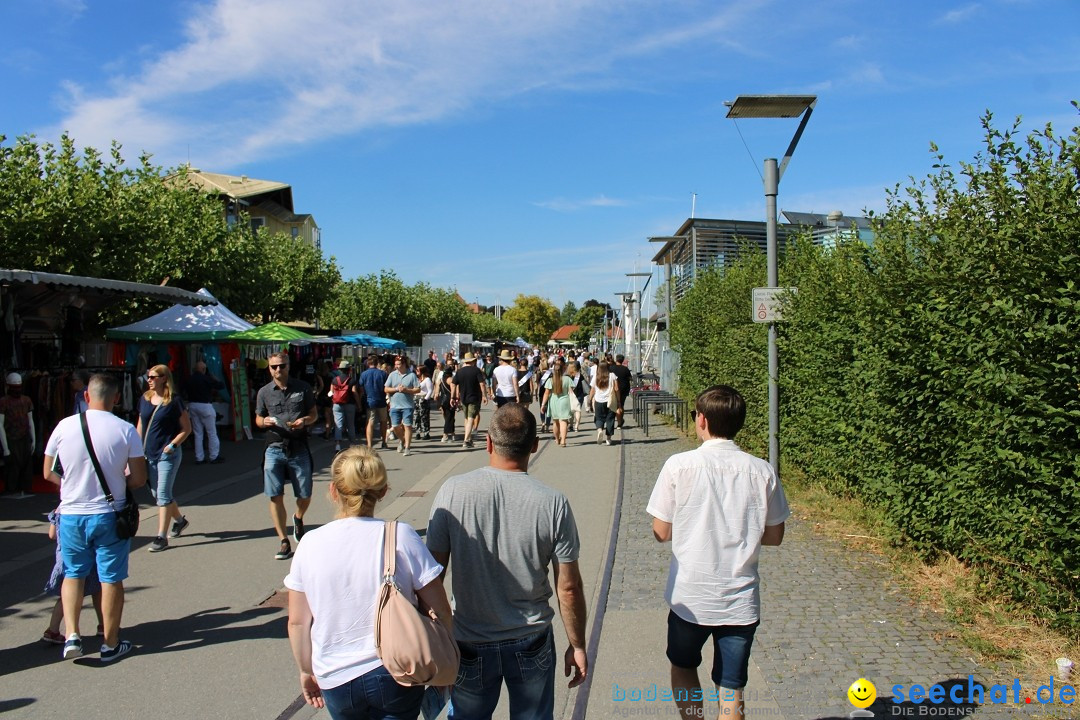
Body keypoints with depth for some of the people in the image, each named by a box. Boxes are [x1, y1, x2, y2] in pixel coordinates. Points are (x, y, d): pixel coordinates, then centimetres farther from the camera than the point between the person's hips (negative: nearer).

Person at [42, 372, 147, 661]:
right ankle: (110, 644, 18)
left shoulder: (65, 426, -6)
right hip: (109, 515, -2)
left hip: (71, 514, 2)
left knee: (73, 573, 20)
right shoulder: (126, 430, -11)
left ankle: (72, 634, 11)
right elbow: (139, 479, -8)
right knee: (111, 579, 9)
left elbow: (48, 473, 4)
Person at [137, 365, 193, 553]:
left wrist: (173, 445, -16)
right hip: (149, 454, 7)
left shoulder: (174, 401, -10)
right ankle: (180, 520, 36)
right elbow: (140, 426, 17)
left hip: (167, 454, -7)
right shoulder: (144, 399, 7)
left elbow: (186, 428, -5)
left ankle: (161, 537, 0)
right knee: (156, 493, 15)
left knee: (163, 493, -6)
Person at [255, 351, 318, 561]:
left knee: (305, 496, 4)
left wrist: (305, 420, -14)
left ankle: (298, 518, 39)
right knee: (275, 497, -2)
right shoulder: (264, 392, 4)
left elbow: (314, 414, 9)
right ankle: (284, 542, 9)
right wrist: (265, 422, -11)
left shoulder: (303, 388, 2)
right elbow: (258, 419, 13)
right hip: (274, 449, 1)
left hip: (299, 449, 0)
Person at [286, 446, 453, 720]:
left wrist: (306, 670, 15)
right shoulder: (401, 537, -15)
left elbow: (297, 622, 0)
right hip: (396, 676, -2)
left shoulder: (310, 544, -9)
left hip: (335, 680, 3)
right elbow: (440, 610, -10)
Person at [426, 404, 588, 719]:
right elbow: (569, 587, -10)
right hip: (531, 643, 0)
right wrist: (577, 645, 5)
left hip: (470, 643, 0)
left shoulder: (453, 491, -16)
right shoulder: (553, 503, -16)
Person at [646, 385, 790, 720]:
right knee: (731, 690, 15)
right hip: (741, 601, 2)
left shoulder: (679, 465, -14)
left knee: (683, 667, 25)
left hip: (689, 596, -1)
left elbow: (661, 532, -7)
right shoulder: (762, 471, -6)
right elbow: (774, 537, 3)